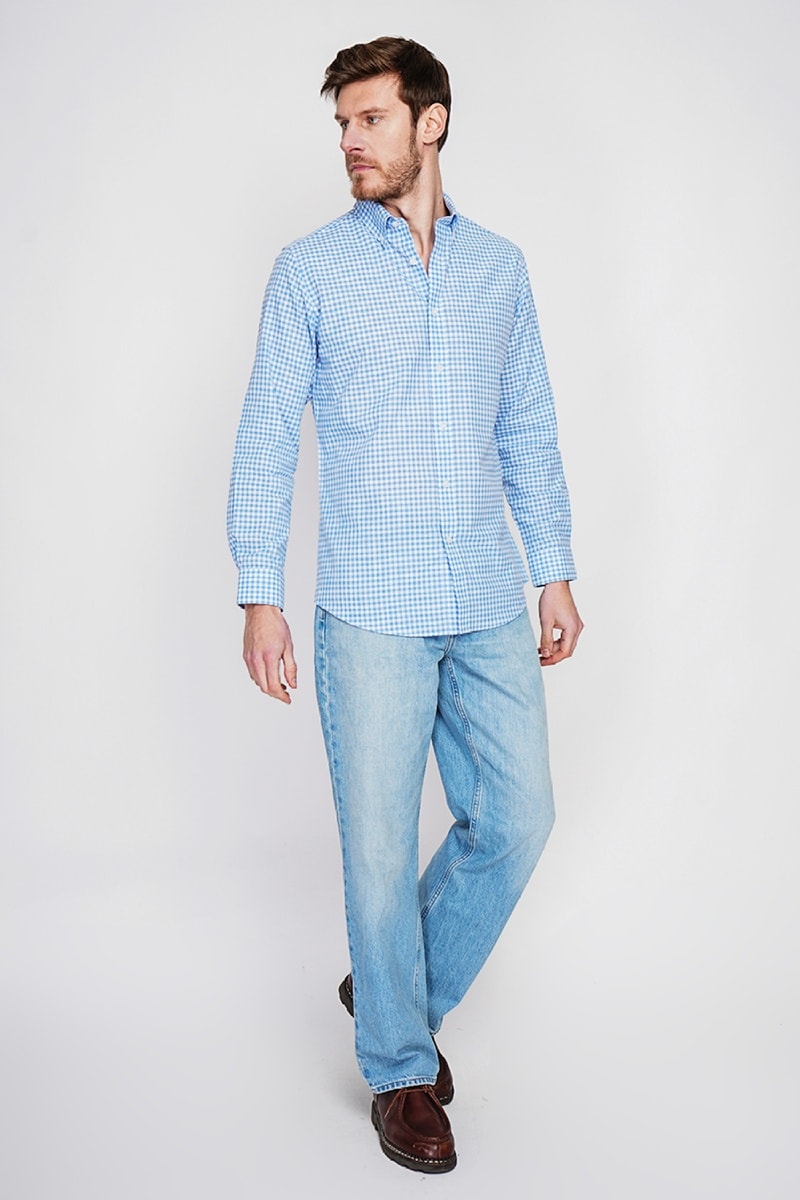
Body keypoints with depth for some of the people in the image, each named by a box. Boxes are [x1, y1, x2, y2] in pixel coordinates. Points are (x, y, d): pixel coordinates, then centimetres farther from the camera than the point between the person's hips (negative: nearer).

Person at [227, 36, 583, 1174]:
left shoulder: (499, 266, 11)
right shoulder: (310, 270, 2)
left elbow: (528, 429, 14)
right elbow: (267, 436, -1)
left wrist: (557, 573, 10)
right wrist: (259, 596, -8)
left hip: (491, 607, 4)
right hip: (371, 609, -3)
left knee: (516, 820, 6)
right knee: (381, 842, 3)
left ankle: (397, 991, 30)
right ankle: (401, 1067, 23)